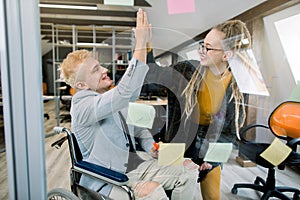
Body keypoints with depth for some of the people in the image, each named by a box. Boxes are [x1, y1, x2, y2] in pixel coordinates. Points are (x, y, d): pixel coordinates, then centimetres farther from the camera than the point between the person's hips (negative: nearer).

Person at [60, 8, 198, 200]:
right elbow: (127, 92, -36)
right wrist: (141, 45, -34)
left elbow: (138, 128, 17)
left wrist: (151, 148, -2)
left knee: (189, 169, -4)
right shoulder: (83, 106, -19)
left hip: (133, 166, 8)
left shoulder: (115, 98, 9)